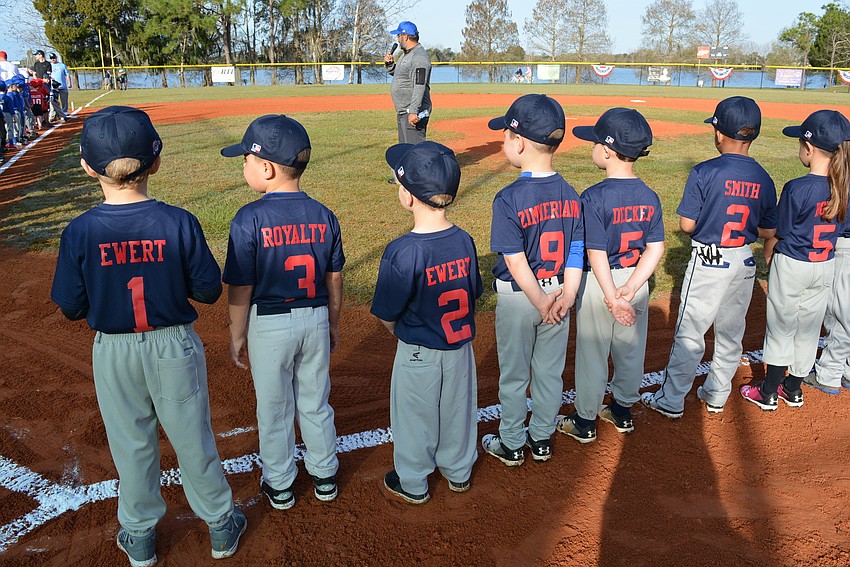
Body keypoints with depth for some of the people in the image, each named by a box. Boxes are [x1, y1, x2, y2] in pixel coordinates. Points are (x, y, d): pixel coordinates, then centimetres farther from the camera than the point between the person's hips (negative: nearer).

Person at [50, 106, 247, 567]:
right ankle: (221, 526, 33)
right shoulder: (179, 223, -17)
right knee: (192, 438, 16)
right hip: (174, 346, 0)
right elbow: (209, 289, -9)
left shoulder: (79, 233, -15)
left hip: (114, 352, 1)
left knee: (131, 444, 19)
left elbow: (72, 308, -7)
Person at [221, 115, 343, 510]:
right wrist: (332, 324, 15)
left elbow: (240, 288, -14)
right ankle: (324, 476, 34)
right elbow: (334, 280, 2)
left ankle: (279, 485, 31)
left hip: (269, 325, -3)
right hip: (315, 319, 4)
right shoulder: (323, 215, -5)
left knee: (274, 408, 14)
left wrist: (238, 335, -1)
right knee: (315, 402, 19)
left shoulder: (249, 219, -18)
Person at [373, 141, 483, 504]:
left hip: (418, 354, -5)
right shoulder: (465, 241, -10)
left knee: (414, 416, 16)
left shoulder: (402, 252, -27)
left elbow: (386, 314, -18)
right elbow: (473, 295, 2)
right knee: (457, 409, 23)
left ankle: (412, 484, 36)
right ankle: (458, 472, 44)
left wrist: (402, 333, 3)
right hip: (460, 347, 5)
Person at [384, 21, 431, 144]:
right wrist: (390, 64, 12)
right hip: (403, 111, 11)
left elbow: (419, 86, -24)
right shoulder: (405, 55, 18)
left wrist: (413, 111, -30)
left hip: (414, 112, -11)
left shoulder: (419, 56, -16)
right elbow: (397, 73, 33)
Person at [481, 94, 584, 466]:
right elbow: (577, 252, -5)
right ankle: (542, 440, 35)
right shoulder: (570, 194, -3)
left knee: (513, 375, 13)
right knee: (550, 372, 18)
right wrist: (566, 296, -9)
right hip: (557, 293, 5)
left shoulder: (508, 199, -21)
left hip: (518, 297, -5)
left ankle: (512, 445, 30)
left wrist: (541, 304, -15)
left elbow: (516, 262, -21)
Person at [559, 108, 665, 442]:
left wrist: (612, 298, -18)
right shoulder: (650, 196, -2)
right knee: (631, 351, 19)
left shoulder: (594, 197, -20)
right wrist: (630, 289, -11)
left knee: (592, 354, 9)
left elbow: (597, 255, -22)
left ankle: (585, 422, 23)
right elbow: (656, 249, -5)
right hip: (636, 280, 6)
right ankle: (623, 412, 37)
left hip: (599, 283, -6)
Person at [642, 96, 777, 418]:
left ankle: (671, 401, 12)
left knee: (689, 334, 3)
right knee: (731, 333, 17)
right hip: (744, 263, 5)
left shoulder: (705, 172, -16)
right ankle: (717, 396, 31)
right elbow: (768, 231, 6)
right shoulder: (763, 179, 0)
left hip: (708, 262, -5)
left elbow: (686, 225, -15)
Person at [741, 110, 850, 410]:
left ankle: (768, 393, 20)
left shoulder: (797, 188, -22)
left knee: (781, 329, 7)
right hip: (825, 266, 6)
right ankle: (794, 389, 32)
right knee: (808, 329, 17)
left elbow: (777, 234, -14)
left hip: (792, 267, -6)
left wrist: (768, 257, 5)